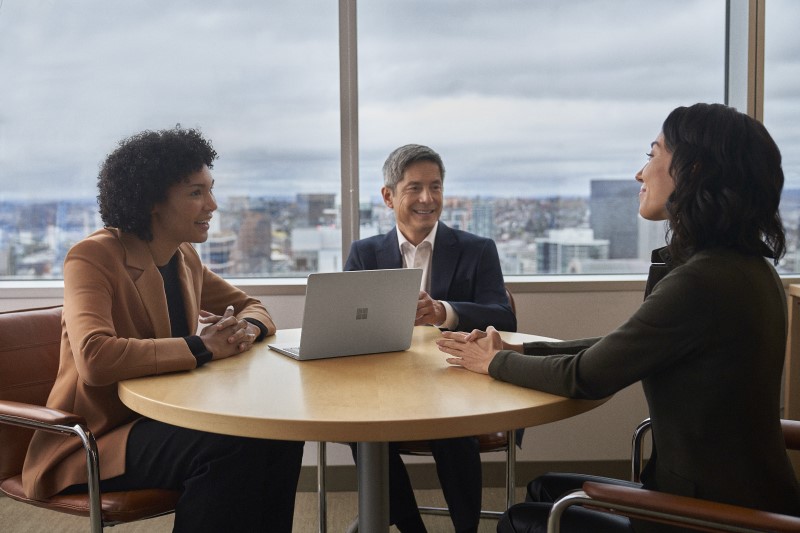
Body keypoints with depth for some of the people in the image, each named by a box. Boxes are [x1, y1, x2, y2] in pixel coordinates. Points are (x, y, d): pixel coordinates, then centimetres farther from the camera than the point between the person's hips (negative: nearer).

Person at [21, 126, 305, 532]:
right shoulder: (93, 258, -16)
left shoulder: (184, 257, 7)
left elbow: (251, 306, 16)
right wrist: (201, 348, -27)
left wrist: (246, 329, -9)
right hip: (94, 439, -7)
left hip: (162, 418, 8)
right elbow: (95, 358, -33)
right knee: (229, 447, -29)